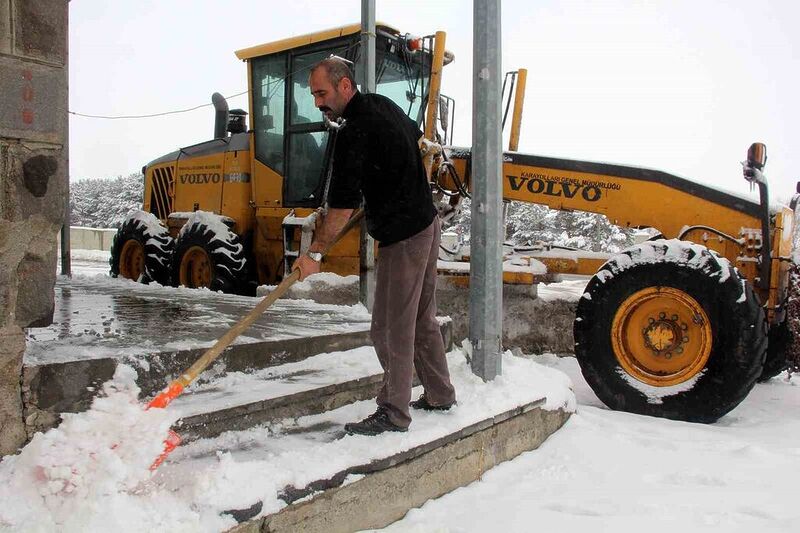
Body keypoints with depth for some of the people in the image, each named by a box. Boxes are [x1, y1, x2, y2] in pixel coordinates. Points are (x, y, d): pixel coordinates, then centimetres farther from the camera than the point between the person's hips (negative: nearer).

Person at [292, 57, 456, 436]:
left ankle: (393, 414, 7)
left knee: (391, 329, -3)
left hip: (402, 236, -10)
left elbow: (342, 204, -22)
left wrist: (314, 252, -16)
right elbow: (418, 138, 29)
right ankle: (439, 395, 29)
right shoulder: (383, 105, 10)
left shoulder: (355, 132, -19)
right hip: (426, 223, 10)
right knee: (421, 320, 18)